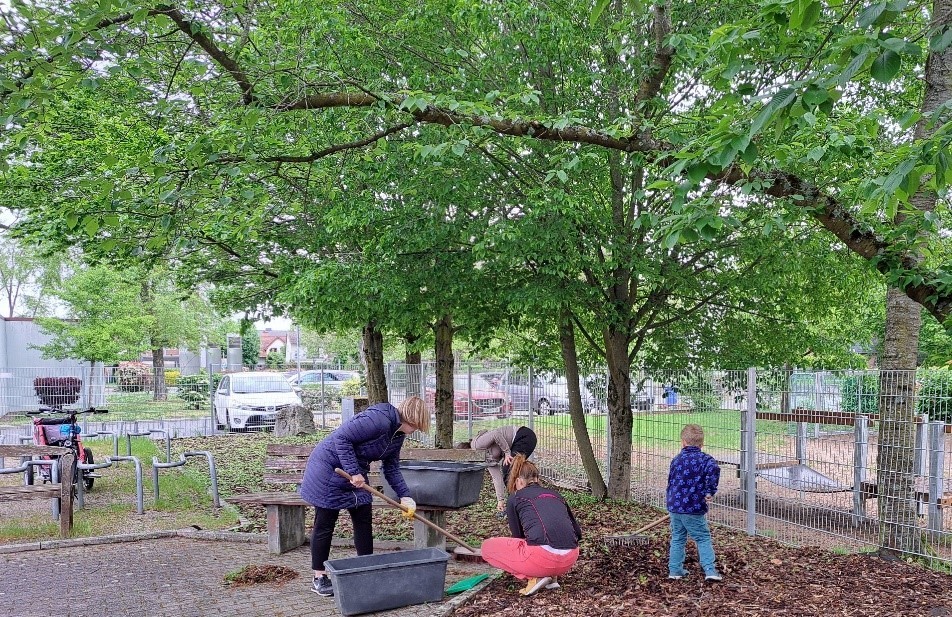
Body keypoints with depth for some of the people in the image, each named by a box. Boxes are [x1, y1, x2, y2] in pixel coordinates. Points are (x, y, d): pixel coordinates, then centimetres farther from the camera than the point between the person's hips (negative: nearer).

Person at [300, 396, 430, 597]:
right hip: (329, 468, -9)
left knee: (364, 520, 8)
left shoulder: (398, 435, 3)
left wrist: (405, 496, 1)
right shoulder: (379, 420, -28)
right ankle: (319, 578, 11)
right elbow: (342, 438, -29)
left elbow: (392, 469, 10)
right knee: (325, 525, 0)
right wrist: (353, 472, -27)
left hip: (356, 472, 9)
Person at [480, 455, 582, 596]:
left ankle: (533, 577, 3)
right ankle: (551, 576, 16)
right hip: (570, 560, 6)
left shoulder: (515, 499, 13)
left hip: (543, 557, -6)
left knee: (487, 546, 17)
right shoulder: (554, 494, 24)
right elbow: (577, 533, 25)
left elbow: (518, 536, 23)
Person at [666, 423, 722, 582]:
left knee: (677, 539, 15)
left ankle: (675, 569, 18)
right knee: (704, 539, 5)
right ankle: (710, 570, -2)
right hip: (694, 509, -4)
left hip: (674, 506, 4)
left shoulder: (676, 460, 8)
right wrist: (710, 492, -19)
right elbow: (714, 470, -29)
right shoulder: (705, 459, -6)